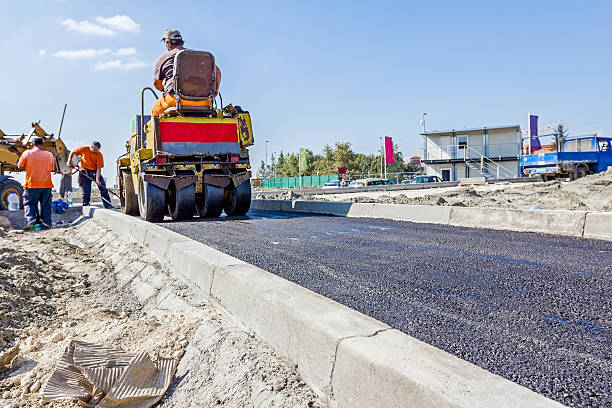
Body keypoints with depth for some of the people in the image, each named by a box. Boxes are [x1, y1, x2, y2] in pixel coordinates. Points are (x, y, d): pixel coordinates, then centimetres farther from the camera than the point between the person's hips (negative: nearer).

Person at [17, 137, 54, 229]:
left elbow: (20, 166, 7)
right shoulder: (49, 154, 2)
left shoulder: (27, 153, -4)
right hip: (46, 184, 2)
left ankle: (30, 220, -8)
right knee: (45, 205, 8)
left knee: (29, 203, 10)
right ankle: (45, 224, 8)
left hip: (32, 184, -2)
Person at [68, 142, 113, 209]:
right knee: (86, 191, -1)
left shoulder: (99, 155, -14)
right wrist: (69, 160, -1)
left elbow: (99, 168, -15)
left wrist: (97, 179, -23)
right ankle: (85, 206, 14)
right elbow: (73, 152, 6)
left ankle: (108, 205, -6)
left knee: (103, 187, -10)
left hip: (95, 171, 0)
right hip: (85, 172, 0)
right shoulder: (84, 149, -11)